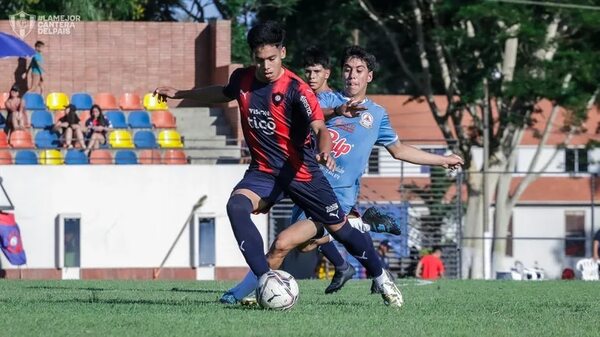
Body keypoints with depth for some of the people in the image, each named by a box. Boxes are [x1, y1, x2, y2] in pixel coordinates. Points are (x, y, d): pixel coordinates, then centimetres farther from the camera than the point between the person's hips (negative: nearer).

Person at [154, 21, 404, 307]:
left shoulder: (296, 89, -21)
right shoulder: (242, 80, -4)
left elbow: (320, 128, -33)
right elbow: (223, 93, 21)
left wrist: (325, 151, -55)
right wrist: (179, 94, 24)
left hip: (302, 173, -3)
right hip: (262, 171, 3)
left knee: (341, 229, 6)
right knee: (236, 207, -28)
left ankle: (382, 280, 33)